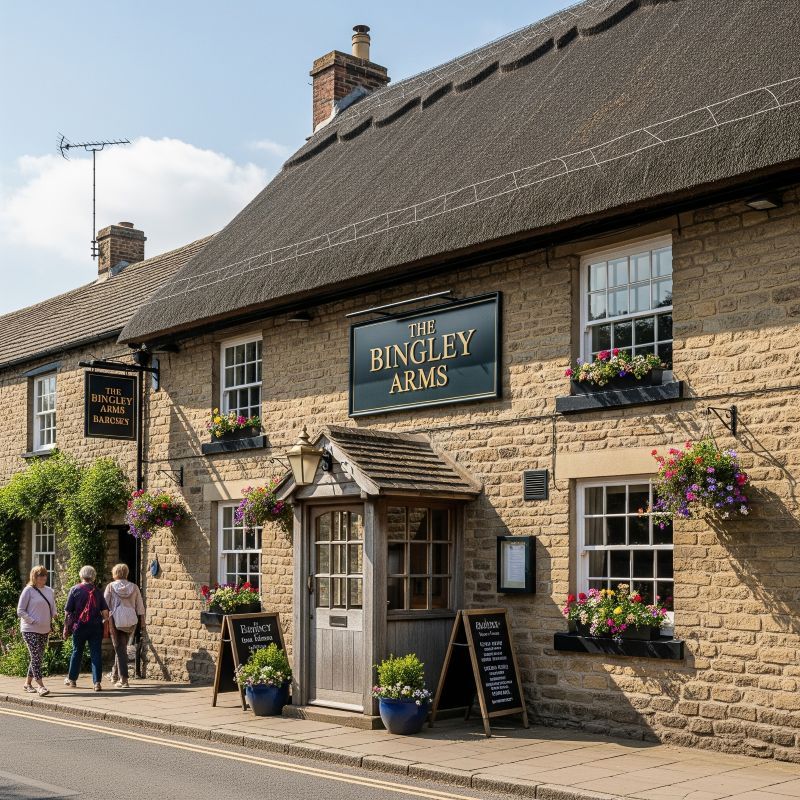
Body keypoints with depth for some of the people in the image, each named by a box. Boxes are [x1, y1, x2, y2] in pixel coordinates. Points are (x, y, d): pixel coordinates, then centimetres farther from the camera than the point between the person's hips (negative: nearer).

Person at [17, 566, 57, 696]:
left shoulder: (49, 590, 9)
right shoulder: (28, 590, -7)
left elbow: (53, 607, 21)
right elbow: (20, 611, -7)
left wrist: (53, 617, 1)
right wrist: (32, 621, -16)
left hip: (45, 630, 7)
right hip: (30, 630, -6)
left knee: (39, 657, 10)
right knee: (36, 657, -12)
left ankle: (27, 683, 23)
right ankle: (40, 685, -13)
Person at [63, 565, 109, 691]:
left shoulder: (75, 590, -2)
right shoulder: (97, 591, 3)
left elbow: (68, 611, -2)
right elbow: (105, 611, 0)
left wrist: (66, 627, 3)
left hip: (79, 626, 0)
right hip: (96, 627, 0)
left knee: (77, 652, 15)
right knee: (96, 653, 1)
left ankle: (72, 679, 28)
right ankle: (97, 682, -5)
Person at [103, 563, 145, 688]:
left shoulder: (111, 586, -2)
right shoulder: (134, 587, 5)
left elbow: (105, 606, -4)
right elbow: (140, 607, 6)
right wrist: (142, 624, 12)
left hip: (116, 620, -3)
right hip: (131, 621, 3)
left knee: (120, 649, 2)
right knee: (122, 647, 20)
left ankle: (123, 680, -5)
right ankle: (115, 674, 35)